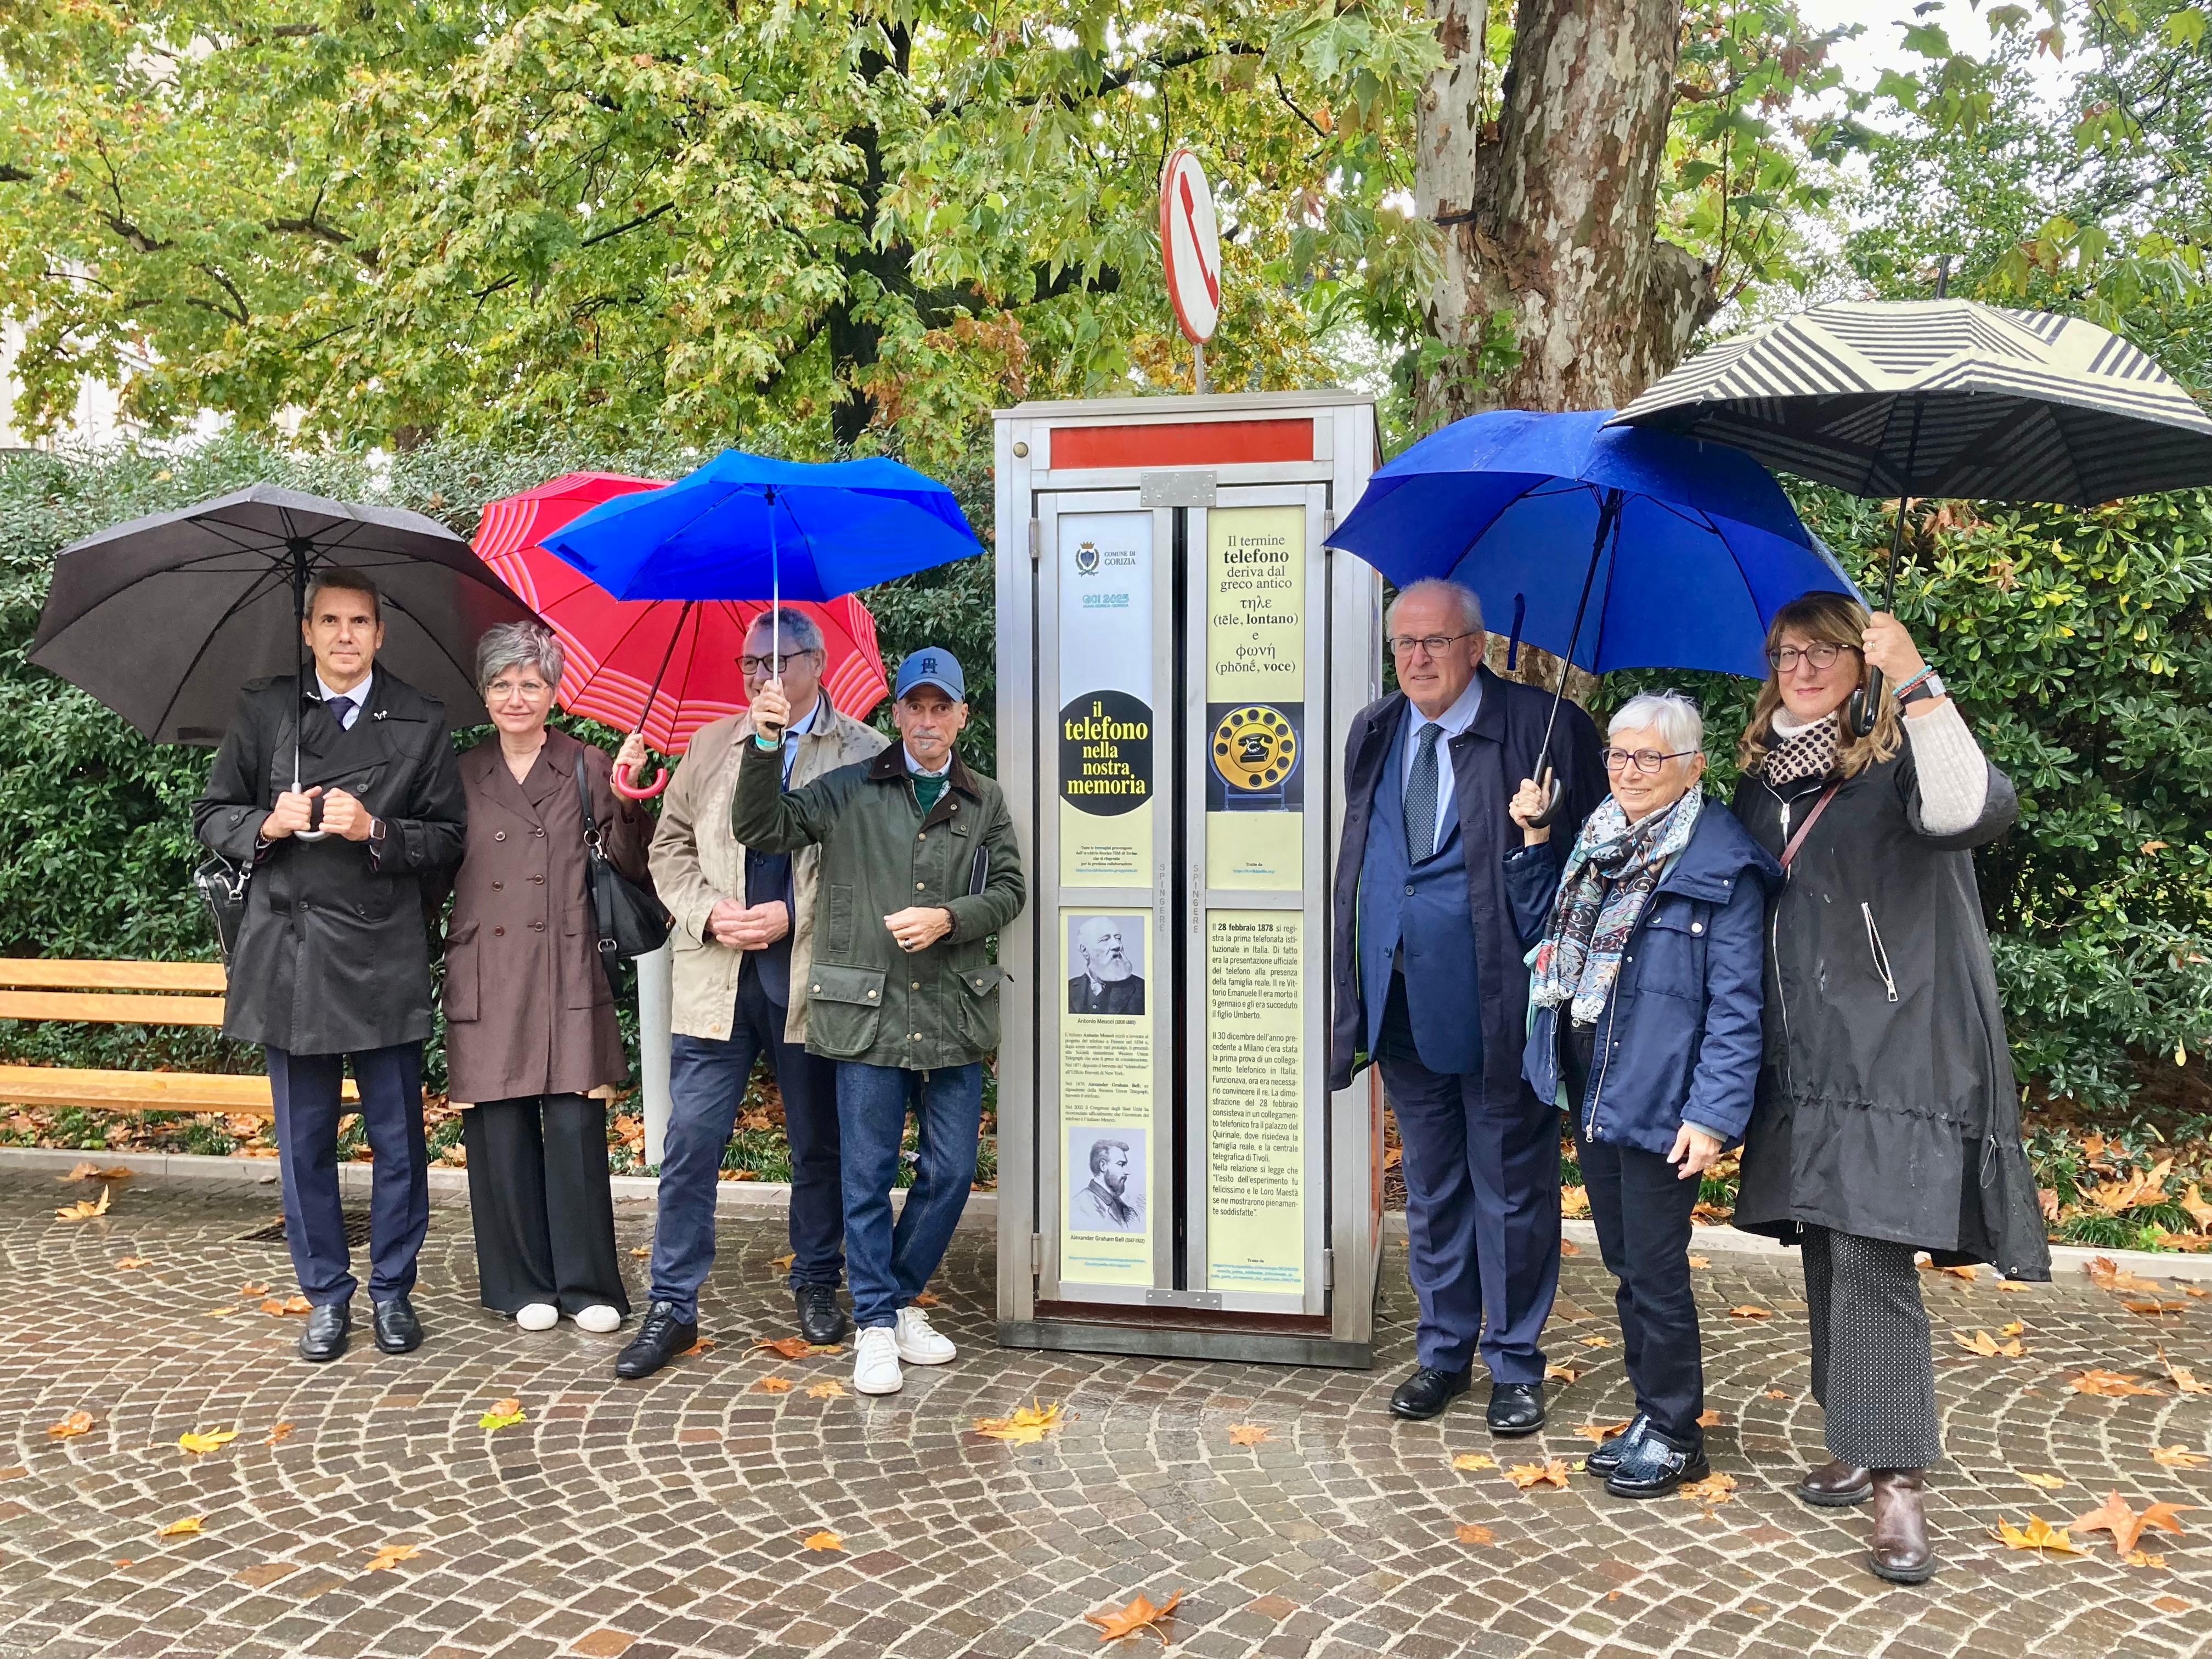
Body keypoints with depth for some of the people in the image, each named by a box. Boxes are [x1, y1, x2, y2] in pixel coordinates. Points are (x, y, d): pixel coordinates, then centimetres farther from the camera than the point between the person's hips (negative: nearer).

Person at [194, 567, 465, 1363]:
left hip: (385, 959, -1)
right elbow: (212, 816, 12)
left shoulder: (421, 723, 3)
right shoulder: (261, 712, 8)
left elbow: (447, 840, 2)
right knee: (304, 1141, 9)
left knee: (397, 1139, 5)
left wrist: (374, 831, -15)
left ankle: (392, 1289, 21)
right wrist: (267, 826, -8)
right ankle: (326, 1294, 23)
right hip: (288, 958, 2)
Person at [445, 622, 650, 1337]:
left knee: (575, 1129, -2)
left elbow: (632, 867, -2)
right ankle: (523, 1284, 18)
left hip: (568, 976, -1)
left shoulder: (588, 767, 6)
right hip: (486, 978, 2)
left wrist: (625, 798, -15)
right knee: (501, 1135, 3)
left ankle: (587, 1284, 11)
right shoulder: (462, 775, 11)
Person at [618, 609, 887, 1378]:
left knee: (819, 1144, 11)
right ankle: (672, 1306, 12)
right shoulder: (709, 745, 12)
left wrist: (793, 918, -14)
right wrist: (710, 913, -4)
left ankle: (816, 1285, 28)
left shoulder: (863, 752, -1)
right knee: (690, 1143, 1)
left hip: (812, 976, -2)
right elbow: (671, 845, 13)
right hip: (716, 977, 3)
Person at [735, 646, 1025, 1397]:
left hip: (954, 1015, 3)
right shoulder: (848, 792, 4)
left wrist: (948, 919, -11)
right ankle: (876, 1323, 18)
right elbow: (763, 829, -3)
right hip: (868, 1012, -2)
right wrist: (766, 745, -16)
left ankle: (900, 1300, 28)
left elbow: (1009, 889, 7)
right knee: (868, 1173, 4)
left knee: (951, 1171, 8)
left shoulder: (985, 804, 10)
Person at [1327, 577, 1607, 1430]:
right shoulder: (1372, 734, 9)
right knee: (1430, 1194, 17)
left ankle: (1514, 1364, 25)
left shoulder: (1545, 728, -9)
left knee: (1511, 1193, 8)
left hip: (1500, 1007, -5)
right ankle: (1443, 1351, 33)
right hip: (1403, 1008, 5)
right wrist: (1349, 1000, 10)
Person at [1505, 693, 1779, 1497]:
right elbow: (1543, 931, 18)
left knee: (1655, 1271, 4)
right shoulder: (1598, 842, 10)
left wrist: (1713, 1114, -21)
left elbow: (1735, 1003, -15)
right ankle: (1653, 1409, 33)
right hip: (1591, 1090, 7)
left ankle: (1674, 1433, 21)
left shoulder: (1721, 865, -12)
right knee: (1623, 1263, 17)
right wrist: (1532, 841, 8)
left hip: (1657, 1099, -7)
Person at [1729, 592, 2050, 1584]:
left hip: (1894, 1052, -6)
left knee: (1871, 1259, -11)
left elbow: (1971, 811, -29)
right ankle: (1863, 1445, 25)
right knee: (1830, 1254, 12)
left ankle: (1896, 1483, -3)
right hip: (1803, 1057, 7)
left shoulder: (1896, 762, -6)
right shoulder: (1762, 780, 14)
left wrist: (1918, 685, -33)